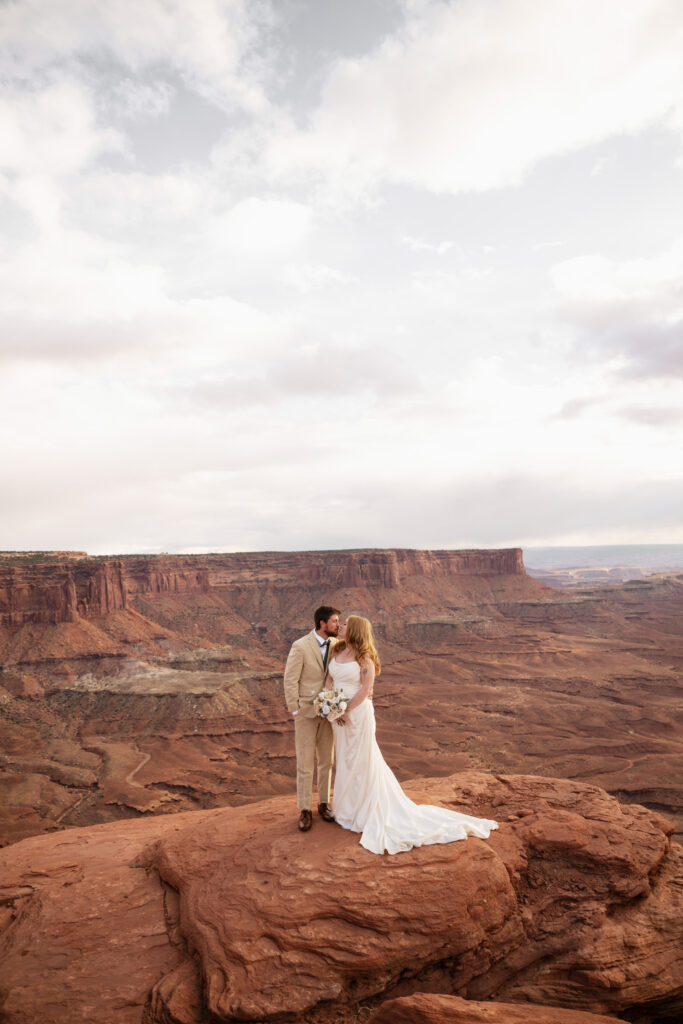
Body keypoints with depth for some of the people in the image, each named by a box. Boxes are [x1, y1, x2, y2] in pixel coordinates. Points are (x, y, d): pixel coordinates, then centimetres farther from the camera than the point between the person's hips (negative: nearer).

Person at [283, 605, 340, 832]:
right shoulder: (300, 646, -18)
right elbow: (290, 681, -14)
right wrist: (294, 711, -12)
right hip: (306, 711, -5)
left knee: (326, 761, 13)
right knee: (305, 764, 3)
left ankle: (323, 804, 29)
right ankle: (305, 810, 18)